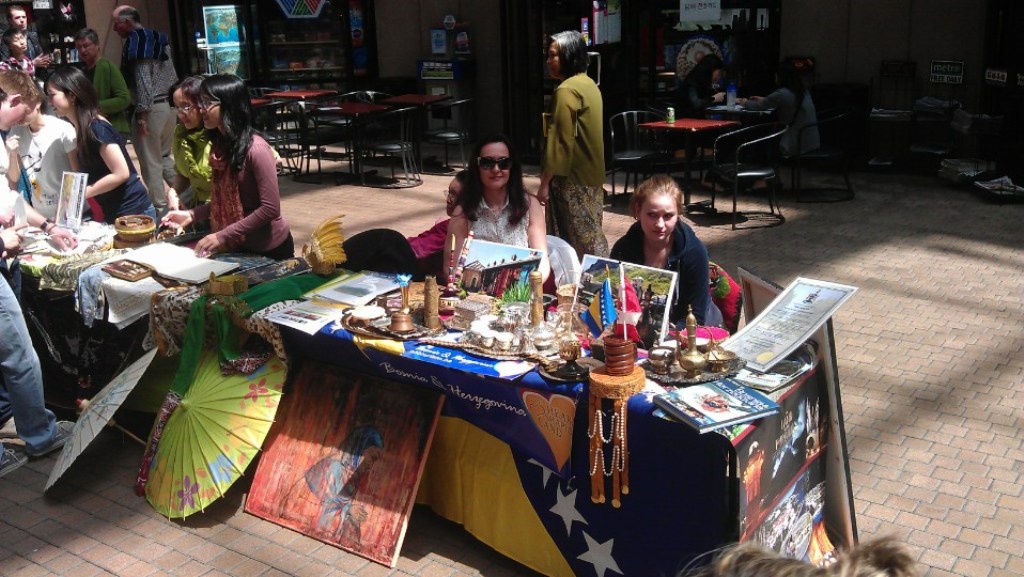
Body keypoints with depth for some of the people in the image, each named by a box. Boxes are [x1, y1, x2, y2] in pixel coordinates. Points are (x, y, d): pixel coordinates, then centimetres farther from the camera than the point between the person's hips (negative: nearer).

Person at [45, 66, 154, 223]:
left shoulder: (96, 128, -17)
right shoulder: (81, 128, 9)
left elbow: (121, 173, -21)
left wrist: (82, 193, -14)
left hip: (132, 213, -9)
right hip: (112, 214, 9)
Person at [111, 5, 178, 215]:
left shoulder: (135, 41, -11)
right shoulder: (159, 38, 13)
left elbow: (142, 81, -18)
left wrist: (142, 114, -18)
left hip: (150, 108, -8)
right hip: (169, 105, 8)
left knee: (150, 162, 0)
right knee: (164, 157, 18)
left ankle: (159, 208, 5)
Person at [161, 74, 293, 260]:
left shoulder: (255, 149, -22)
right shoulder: (219, 145, 1)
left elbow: (270, 208, -25)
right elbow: (224, 200, 9)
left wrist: (223, 236, -23)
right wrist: (191, 215, -5)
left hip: (269, 249, -7)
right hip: (239, 246, 7)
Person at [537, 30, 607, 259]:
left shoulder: (567, 90, -17)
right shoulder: (588, 83, 13)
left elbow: (561, 142, -21)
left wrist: (545, 182, -17)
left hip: (572, 178, -10)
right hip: (590, 174, 10)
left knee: (576, 239, -2)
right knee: (590, 234, 15)